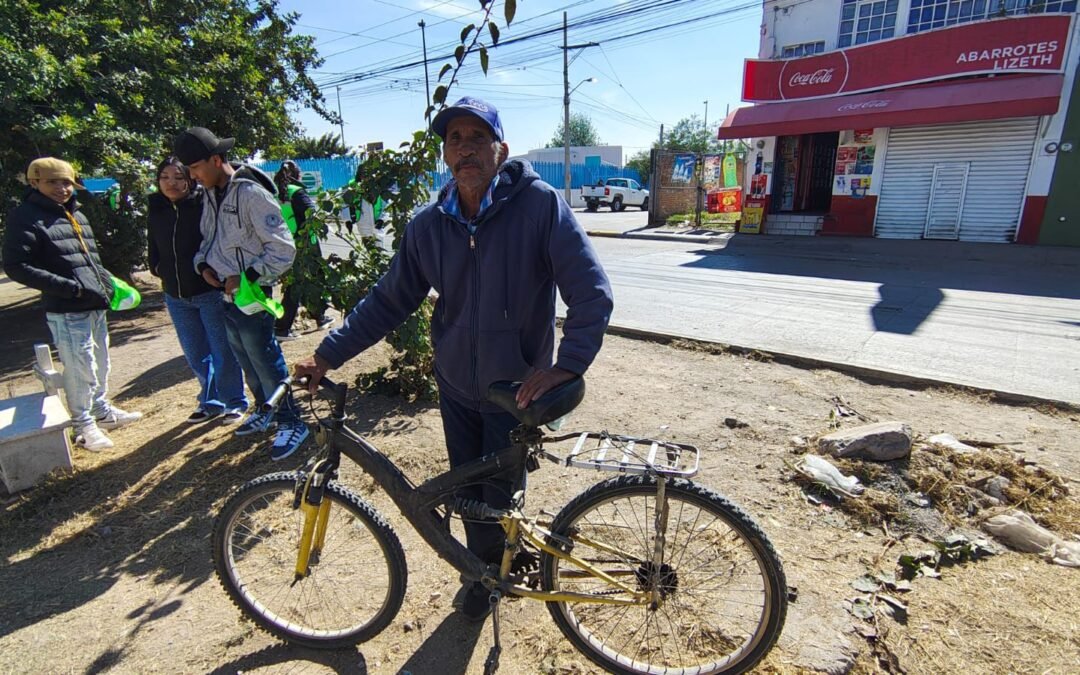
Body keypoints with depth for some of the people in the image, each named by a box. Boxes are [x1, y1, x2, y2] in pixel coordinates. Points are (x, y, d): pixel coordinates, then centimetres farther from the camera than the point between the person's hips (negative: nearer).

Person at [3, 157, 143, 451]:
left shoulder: (76, 215, 17)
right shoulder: (25, 217, -7)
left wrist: (109, 283, 10)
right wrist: (68, 287, -21)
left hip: (95, 306, 8)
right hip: (66, 311, -8)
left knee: (100, 365, 18)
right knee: (80, 369, -3)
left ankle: (102, 411, 34)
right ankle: (83, 425, 12)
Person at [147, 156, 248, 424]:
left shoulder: (204, 203, -10)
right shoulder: (155, 210, 8)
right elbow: (153, 247, 20)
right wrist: (158, 268, 5)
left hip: (211, 291, -6)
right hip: (176, 296, 6)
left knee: (223, 352, 3)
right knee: (196, 356, 16)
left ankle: (235, 402, 19)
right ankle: (210, 402, 31)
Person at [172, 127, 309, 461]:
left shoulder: (251, 193, -17)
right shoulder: (210, 194, 8)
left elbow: (283, 249, -20)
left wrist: (245, 277, -20)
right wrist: (203, 264, 3)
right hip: (225, 294, 8)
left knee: (265, 361, -1)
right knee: (246, 361, 19)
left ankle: (291, 423, 12)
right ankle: (265, 411, 36)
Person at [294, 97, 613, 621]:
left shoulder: (540, 204, -17)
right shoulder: (428, 224, -4)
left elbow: (592, 294, -19)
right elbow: (388, 299, 5)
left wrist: (566, 365, -29)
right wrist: (328, 354, 1)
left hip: (518, 387, -3)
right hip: (456, 385, 4)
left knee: (501, 493, 9)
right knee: (467, 489, 16)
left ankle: (495, 568, 43)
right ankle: (483, 569, 46)